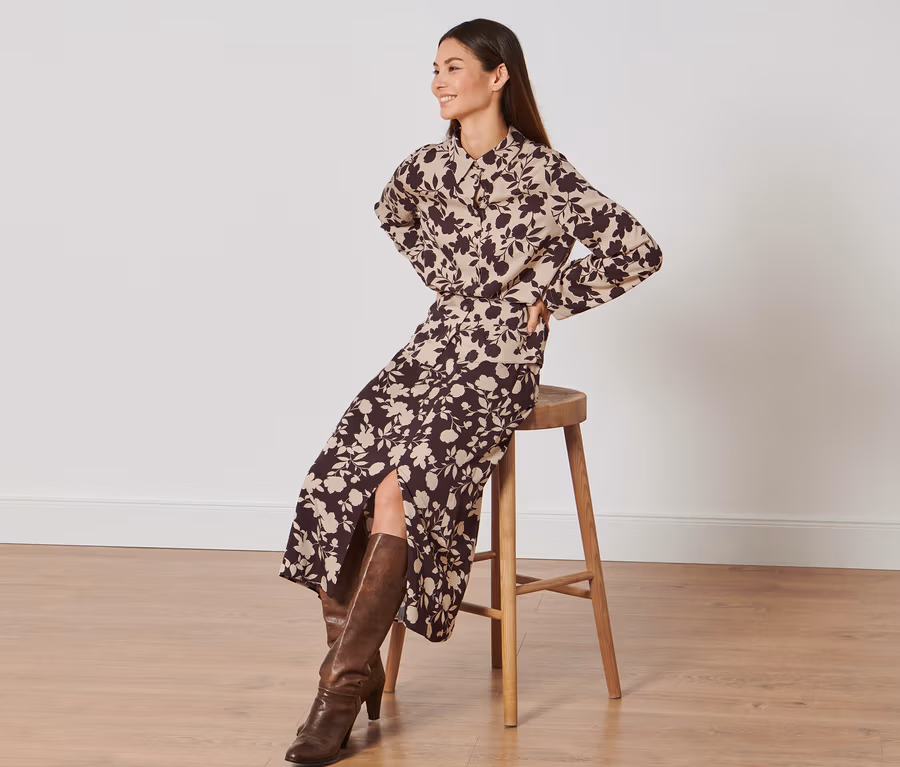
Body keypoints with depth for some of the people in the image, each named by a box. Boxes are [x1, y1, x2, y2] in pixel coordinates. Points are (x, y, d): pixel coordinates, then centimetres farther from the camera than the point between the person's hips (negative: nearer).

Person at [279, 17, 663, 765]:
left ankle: (345, 683, -16)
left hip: (501, 355, -5)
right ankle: (358, 665, -8)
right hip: (434, 342, 5)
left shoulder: (542, 170, -10)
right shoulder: (428, 166, 8)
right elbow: (392, 213, 32)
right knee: (338, 477, -18)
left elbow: (639, 250, -10)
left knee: (400, 489, -25)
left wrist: (549, 295, -5)